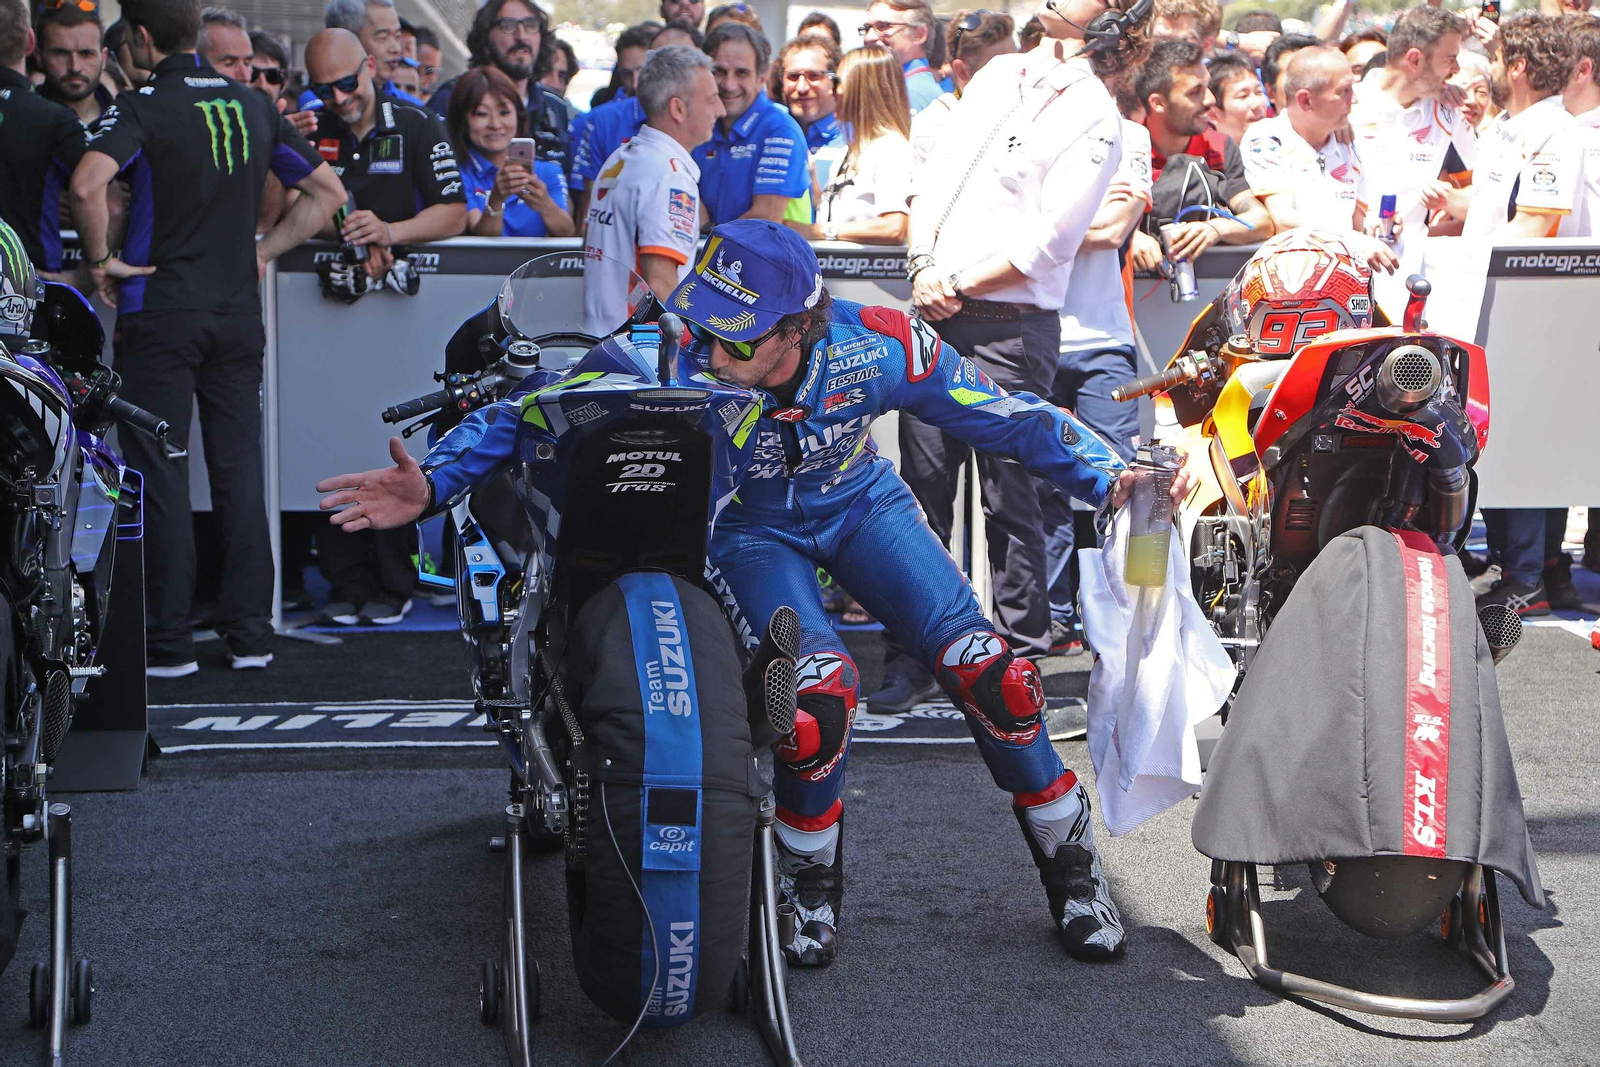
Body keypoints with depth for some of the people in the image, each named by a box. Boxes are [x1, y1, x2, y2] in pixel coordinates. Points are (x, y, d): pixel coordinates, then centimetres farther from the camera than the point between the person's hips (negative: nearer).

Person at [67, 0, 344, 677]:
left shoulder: (144, 107, -9)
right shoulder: (253, 106, 8)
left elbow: (87, 184, -26)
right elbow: (327, 192, 14)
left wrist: (101, 260, -12)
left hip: (160, 311, -5)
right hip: (238, 311, 5)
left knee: (160, 476, 1)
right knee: (239, 471, 8)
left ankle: (169, 642, 3)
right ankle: (249, 635, 9)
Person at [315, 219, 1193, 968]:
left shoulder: (877, 346, -28)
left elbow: (1001, 414, -15)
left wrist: (1110, 477, -16)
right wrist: (433, 483, -33)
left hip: (860, 502, 2)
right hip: (749, 528, -2)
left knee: (981, 665, -13)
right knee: (819, 690, -28)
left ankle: (1071, 868, 10)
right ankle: (810, 881, 2)